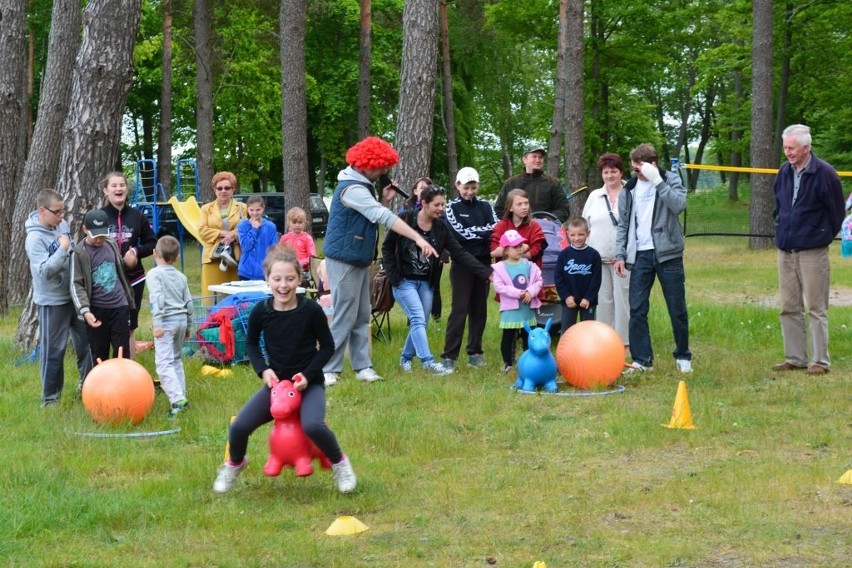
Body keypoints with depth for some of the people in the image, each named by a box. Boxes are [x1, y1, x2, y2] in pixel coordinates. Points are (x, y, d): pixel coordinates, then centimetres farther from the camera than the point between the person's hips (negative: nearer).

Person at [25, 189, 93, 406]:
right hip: (52, 301, -7)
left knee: (86, 341, 16)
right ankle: (50, 397, 12)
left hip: (74, 295, 7)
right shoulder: (35, 238, -21)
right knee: (53, 350, 1)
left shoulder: (62, 225, 1)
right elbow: (44, 271, -28)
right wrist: (62, 249, -31)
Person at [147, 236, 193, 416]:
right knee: (176, 359, 20)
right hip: (181, 319, 7)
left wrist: (157, 323, -20)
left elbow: (158, 298, -18)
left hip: (166, 321, -7)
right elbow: (189, 303, 15)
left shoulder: (154, 274, -6)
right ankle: (181, 397, 21)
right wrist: (188, 327, 24)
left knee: (164, 363, -11)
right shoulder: (181, 277, 13)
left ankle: (177, 399, -25)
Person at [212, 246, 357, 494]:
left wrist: (308, 374, -16)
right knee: (239, 427, -14)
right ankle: (235, 464, 22)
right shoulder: (261, 311, -10)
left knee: (312, 425, -32)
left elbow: (327, 346, -4)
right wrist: (263, 369, -7)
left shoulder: (311, 310, -16)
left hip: (309, 383, -3)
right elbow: (251, 343, 9)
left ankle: (339, 463, -1)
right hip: (276, 382, 3)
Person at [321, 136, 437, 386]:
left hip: (360, 260, 10)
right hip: (344, 260, -10)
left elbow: (373, 215, 15)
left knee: (362, 317, 9)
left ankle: (362, 366, 11)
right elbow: (385, 218, -30)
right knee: (345, 317, -8)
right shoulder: (352, 189, -22)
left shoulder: (362, 185, 11)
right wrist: (418, 239, -34)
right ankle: (329, 370, -2)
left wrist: (383, 201, -2)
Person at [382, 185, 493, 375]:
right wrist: (393, 275, -10)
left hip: (426, 283, 5)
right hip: (404, 281, -5)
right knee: (418, 319, -16)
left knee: (420, 323, 6)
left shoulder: (440, 227, 1)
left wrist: (487, 272, -10)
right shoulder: (405, 220, -11)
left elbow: (459, 253, -2)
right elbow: (387, 247, -4)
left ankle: (406, 358, 26)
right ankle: (428, 362, -21)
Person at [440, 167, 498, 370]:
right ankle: (449, 355, -10)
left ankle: (474, 352, 16)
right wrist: (485, 230, -8)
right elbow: (461, 233, -12)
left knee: (479, 309, 7)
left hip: (483, 263, 4)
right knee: (460, 309, -10)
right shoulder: (452, 207, 1)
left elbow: (497, 229, -3)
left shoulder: (485, 206, 10)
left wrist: (474, 232, -17)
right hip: (462, 263, -4)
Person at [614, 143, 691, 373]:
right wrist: (620, 255, 5)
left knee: (677, 308, 4)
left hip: (667, 253, -3)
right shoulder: (629, 189, 9)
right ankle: (642, 360, 5)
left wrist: (657, 181, -22)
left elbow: (679, 205, -20)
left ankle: (683, 356, 18)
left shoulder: (670, 180, -1)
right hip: (640, 255, 3)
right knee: (637, 310, -1)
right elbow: (623, 225, 13)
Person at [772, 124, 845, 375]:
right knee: (789, 308, 10)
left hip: (812, 251, -6)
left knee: (816, 308, -2)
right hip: (786, 250, 6)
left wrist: (824, 236, 6)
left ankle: (820, 361, 3)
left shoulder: (824, 173, -12)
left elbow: (836, 211, -3)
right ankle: (795, 358, 18)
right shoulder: (784, 172, 6)